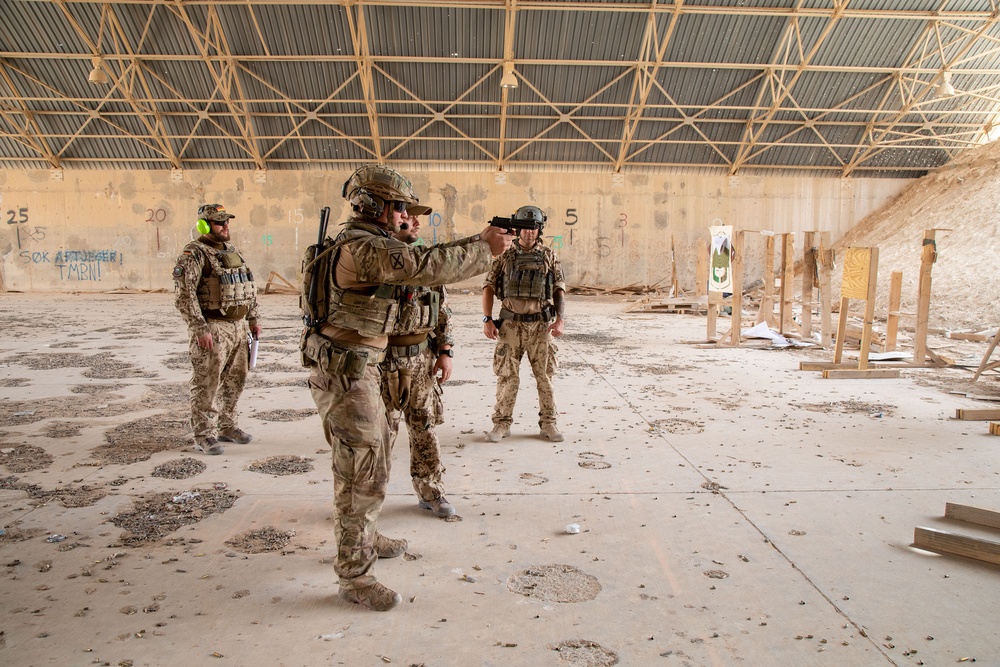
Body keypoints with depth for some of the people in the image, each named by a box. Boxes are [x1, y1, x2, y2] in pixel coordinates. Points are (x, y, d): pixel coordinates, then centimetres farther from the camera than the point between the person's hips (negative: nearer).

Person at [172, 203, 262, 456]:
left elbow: (249, 287, 22)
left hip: (238, 327, 8)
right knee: (207, 384, -1)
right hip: (212, 328, -8)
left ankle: (226, 426, 28)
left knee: (234, 380, 14)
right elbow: (184, 296, -18)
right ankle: (204, 436, 8)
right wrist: (200, 330, -22)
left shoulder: (233, 251, 15)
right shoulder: (194, 254, -10)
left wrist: (252, 319, 17)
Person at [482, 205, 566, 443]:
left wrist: (559, 319, -7)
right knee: (507, 376, 3)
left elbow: (559, 290, 5)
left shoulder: (549, 257, 5)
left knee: (545, 375, 7)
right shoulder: (505, 257, 4)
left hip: (540, 325, 1)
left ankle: (548, 423, 19)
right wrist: (487, 319, -5)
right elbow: (489, 288, 4)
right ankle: (502, 423, 14)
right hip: (511, 324, 0)